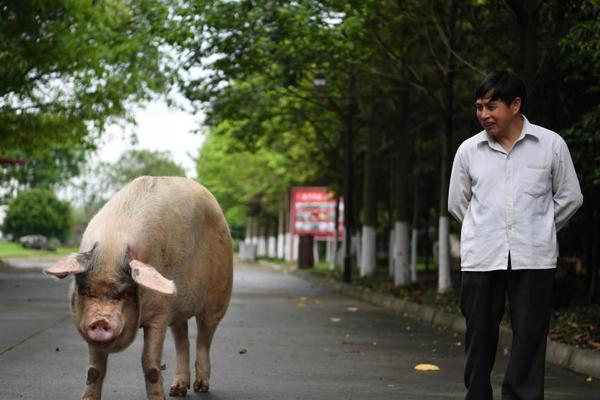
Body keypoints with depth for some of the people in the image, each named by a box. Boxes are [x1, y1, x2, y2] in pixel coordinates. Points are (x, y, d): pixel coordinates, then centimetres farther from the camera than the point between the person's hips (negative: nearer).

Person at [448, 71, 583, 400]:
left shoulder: (551, 145, 2)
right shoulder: (469, 150, 4)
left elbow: (569, 198, 11)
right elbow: (457, 203, 15)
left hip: (533, 260, -1)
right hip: (480, 259, 1)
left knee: (529, 339, -2)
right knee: (479, 339, 5)